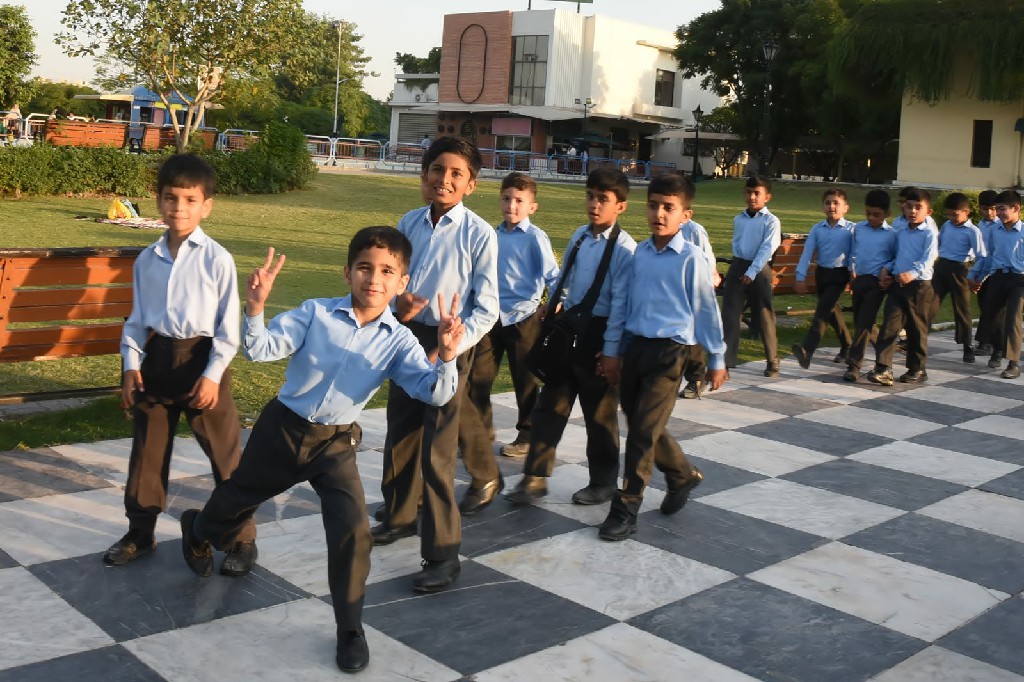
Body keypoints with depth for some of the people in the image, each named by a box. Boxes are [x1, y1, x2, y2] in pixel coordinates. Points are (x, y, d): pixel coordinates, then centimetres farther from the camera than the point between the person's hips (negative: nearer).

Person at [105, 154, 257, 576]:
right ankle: (139, 533, 32)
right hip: (157, 358, 5)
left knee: (225, 454, 3)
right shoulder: (147, 260, 5)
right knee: (147, 451, 15)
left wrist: (213, 373, -13)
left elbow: (228, 325, -8)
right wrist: (131, 363, 0)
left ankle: (242, 539, 16)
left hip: (201, 358, -4)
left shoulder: (216, 259, -9)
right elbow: (138, 318, 10)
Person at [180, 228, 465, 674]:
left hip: (336, 444, 0)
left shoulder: (398, 341, -11)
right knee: (238, 498, 22)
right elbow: (262, 350, -19)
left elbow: (435, 393, -22)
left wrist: (446, 356, -42)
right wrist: (255, 309, -38)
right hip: (282, 428, 0)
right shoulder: (316, 313, -14)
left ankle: (350, 630, 6)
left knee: (352, 531, -15)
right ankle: (197, 532, 61)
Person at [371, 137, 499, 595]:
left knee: (437, 450, -5)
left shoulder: (479, 233, -13)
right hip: (406, 334, 6)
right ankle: (399, 518, 43)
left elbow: (486, 310, -11)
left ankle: (442, 553, 8)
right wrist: (397, 303, -9)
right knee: (399, 435, 20)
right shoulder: (408, 223, 2)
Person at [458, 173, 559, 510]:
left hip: (523, 317, -4)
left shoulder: (535, 238, -9)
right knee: (476, 379, 2)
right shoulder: (494, 236, 6)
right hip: (493, 315, 4)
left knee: (526, 380, 10)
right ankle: (480, 434, 20)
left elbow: (552, 275, -9)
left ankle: (526, 435, 29)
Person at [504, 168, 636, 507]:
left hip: (599, 333, -6)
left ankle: (602, 483, 26)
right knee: (550, 404, 8)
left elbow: (620, 302, -15)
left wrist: (611, 351, -16)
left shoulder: (624, 249, -14)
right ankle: (534, 478, 18)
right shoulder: (579, 237, 6)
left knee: (600, 413, 9)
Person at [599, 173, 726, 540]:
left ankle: (625, 510, 4)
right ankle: (683, 475, 39)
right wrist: (619, 350, 15)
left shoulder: (691, 258, -9)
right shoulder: (640, 253, 6)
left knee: (644, 430, -7)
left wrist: (716, 359, 3)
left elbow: (706, 310, -2)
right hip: (636, 346, 6)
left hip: (669, 351, -6)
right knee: (641, 426, 14)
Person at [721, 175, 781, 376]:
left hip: (759, 270, -4)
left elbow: (767, 249, -13)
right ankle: (725, 362, -3)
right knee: (729, 314, -4)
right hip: (737, 268, 4)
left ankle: (772, 362, 20)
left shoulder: (771, 221, -4)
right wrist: (736, 269, 11)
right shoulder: (738, 220, 11)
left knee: (764, 317, 5)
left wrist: (751, 272, -21)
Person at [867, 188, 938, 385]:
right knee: (889, 325, -5)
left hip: (919, 285, -5)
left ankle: (917, 369, 18)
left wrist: (912, 273, -33)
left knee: (917, 329, 6)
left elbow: (928, 260, -18)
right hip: (897, 284, 5)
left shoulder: (929, 234, -5)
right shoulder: (900, 234, 13)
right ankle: (883, 368, -8)